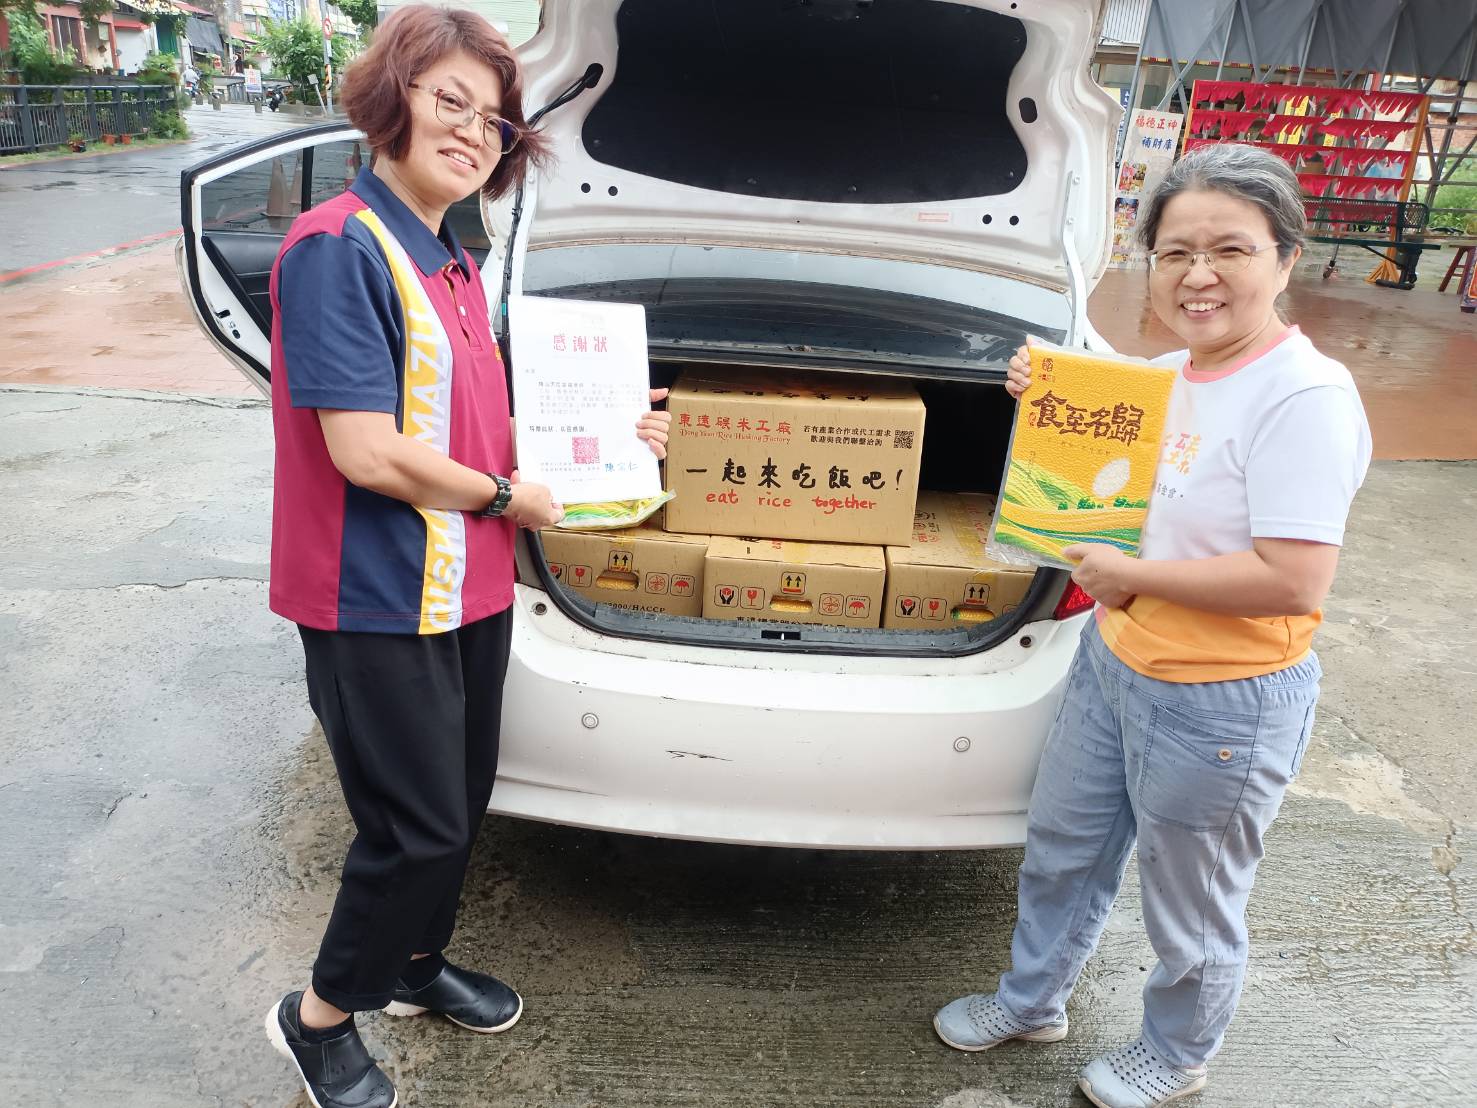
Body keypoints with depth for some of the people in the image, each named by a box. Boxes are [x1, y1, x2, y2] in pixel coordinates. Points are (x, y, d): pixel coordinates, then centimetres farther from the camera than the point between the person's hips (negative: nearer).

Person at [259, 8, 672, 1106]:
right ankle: (320, 1016, 27)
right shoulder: (339, 246, -16)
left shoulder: (454, 265, 12)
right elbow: (367, 451, -23)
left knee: (460, 802, 19)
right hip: (379, 602, -8)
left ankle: (413, 963, 43)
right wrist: (506, 498, -11)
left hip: (470, 587, 9)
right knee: (421, 827, 1)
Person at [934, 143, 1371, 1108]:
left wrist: (1132, 576, -21)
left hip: (1223, 705, -8)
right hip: (1113, 661, 8)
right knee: (1063, 849, 24)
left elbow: (1294, 581, -29)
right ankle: (1033, 1000, 49)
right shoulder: (1171, 374, 1)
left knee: (1191, 910, 16)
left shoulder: (1305, 396, -23)